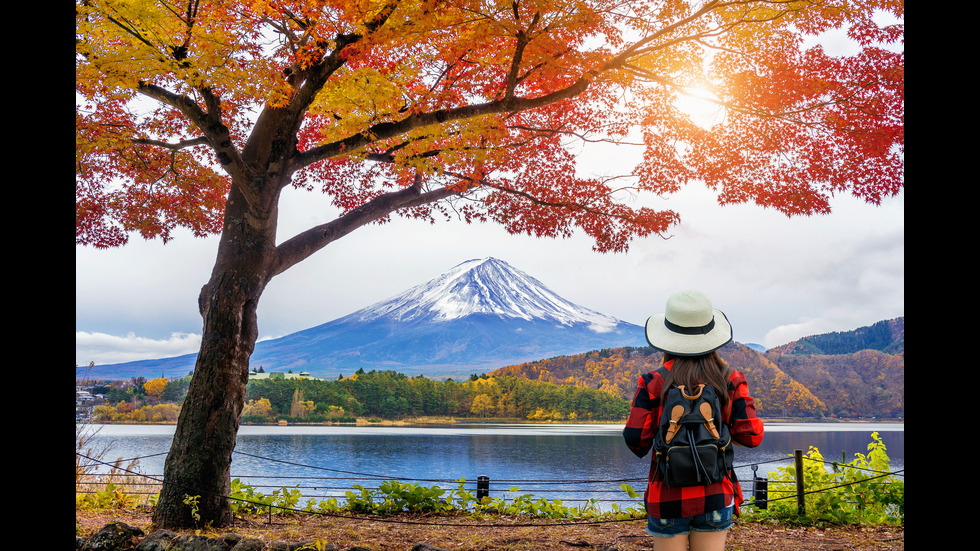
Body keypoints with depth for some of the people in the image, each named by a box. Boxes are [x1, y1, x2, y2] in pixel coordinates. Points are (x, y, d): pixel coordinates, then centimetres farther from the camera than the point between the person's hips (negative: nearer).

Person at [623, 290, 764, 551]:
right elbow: (752, 436, -5)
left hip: (667, 498, -1)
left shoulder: (653, 383, -8)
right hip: (715, 495, 1)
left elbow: (635, 438, -10)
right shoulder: (731, 380, -3)